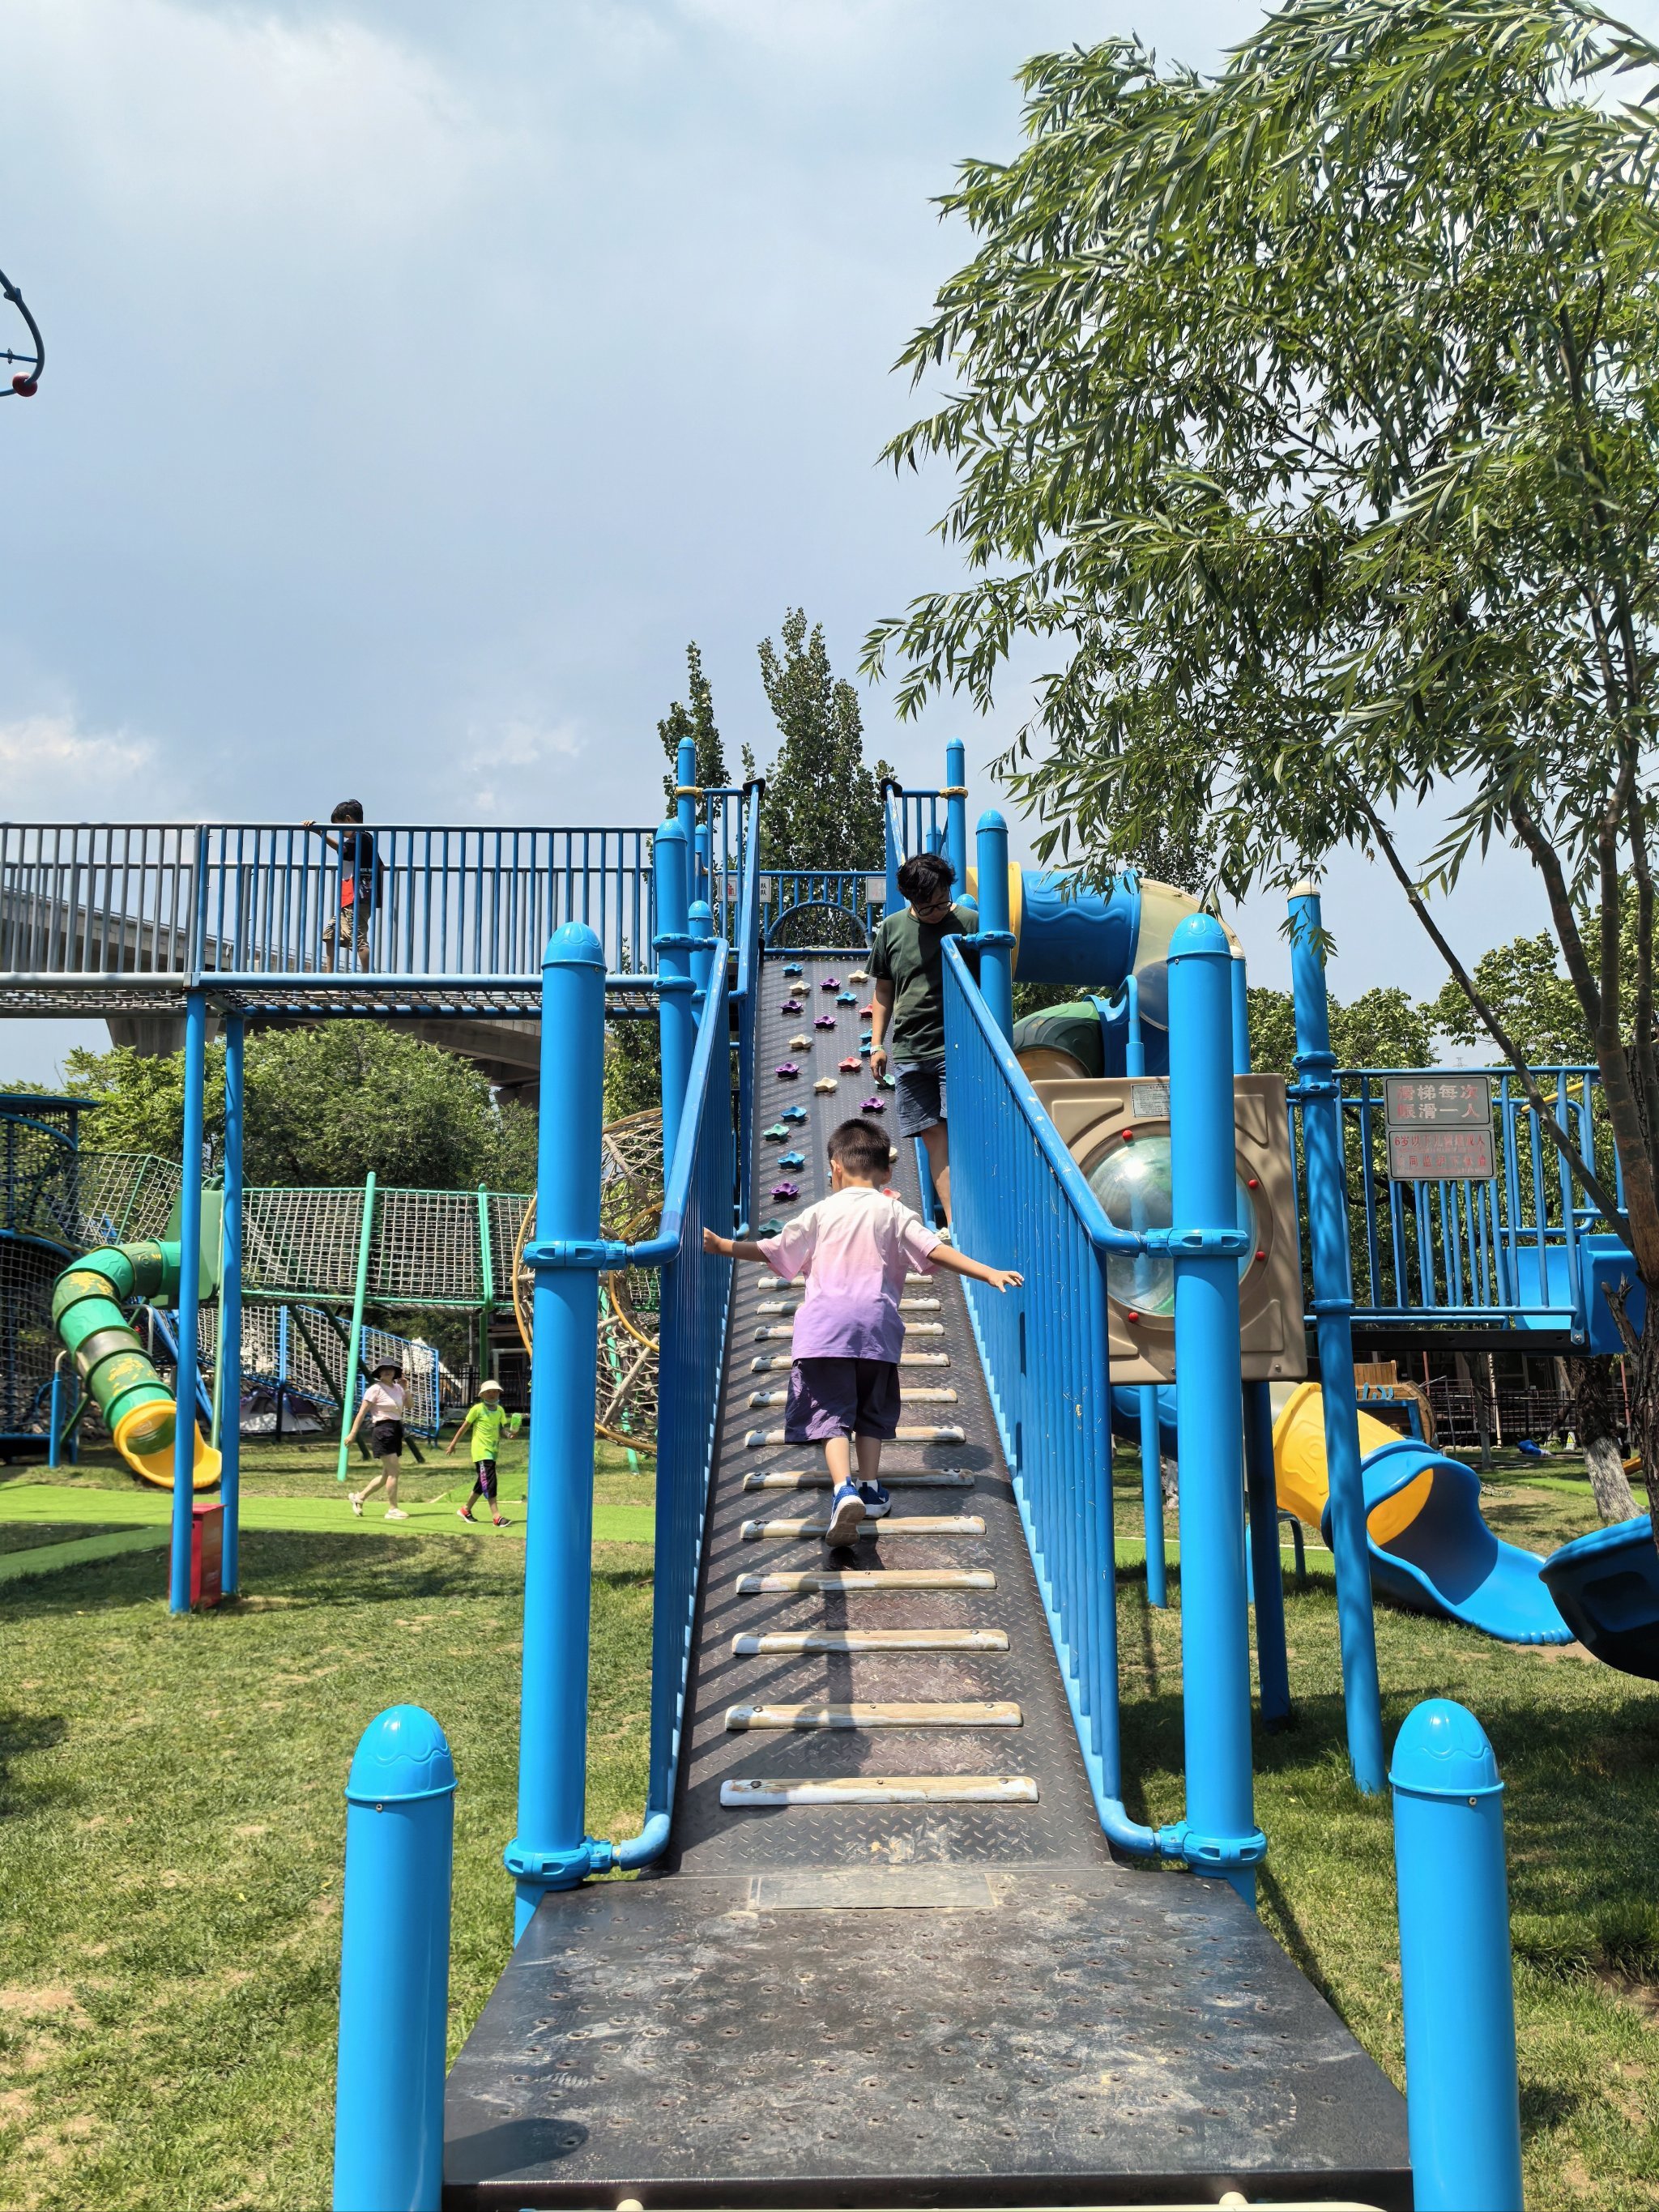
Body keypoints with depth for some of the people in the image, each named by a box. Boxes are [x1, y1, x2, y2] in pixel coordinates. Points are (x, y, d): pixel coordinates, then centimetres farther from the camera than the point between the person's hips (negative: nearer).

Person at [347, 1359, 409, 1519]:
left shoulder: (397, 1388, 11)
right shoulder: (376, 1389, -9)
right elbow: (362, 1412, -10)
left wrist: (405, 1388, 8)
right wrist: (353, 1433, -14)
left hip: (396, 1431, 8)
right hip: (382, 1430, -8)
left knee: (387, 1474, 13)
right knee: (393, 1472, -9)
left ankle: (359, 1497, 26)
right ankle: (392, 1509, -3)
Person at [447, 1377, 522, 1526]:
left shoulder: (500, 1410, 9)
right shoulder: (477, 1409, -7)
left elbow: (505, 1428, 7)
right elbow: (464, 1427, -1)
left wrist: (512, 1432, -16)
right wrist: (453, 1444, 1)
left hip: (493, 1451, 7)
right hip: (481, 1451, -7)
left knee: (482, 1483, 15)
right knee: (489, 1482, -13)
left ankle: (466, 1510, 32)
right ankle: (496, 1516, -16)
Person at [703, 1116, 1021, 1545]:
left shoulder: (821, 1213, 9)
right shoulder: (893, 1212, 9)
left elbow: (771, 1251, 6)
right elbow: (934, 1250, -2)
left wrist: (720, 1245, 14)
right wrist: (989, 1273, -3)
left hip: (825, 1326, -1)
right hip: (877, 1325, 1)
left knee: (831, 1412, -4)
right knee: (871, 1411, 19)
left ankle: (844, 1490, -23)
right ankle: (870, 1489, 17)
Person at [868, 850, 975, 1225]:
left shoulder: (968, 923, 1)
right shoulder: (892, 927, 9)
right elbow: (883, 990, 16)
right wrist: (877, 1043, 10)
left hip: (957, 1048, -3)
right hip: (908, 1051, 3)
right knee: (934, 1136, 0)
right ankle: (953, 1222, 0)